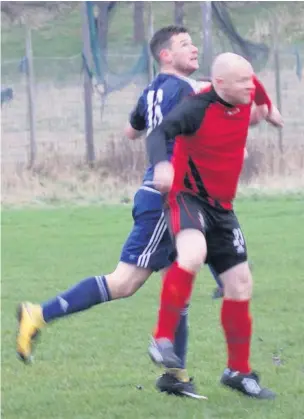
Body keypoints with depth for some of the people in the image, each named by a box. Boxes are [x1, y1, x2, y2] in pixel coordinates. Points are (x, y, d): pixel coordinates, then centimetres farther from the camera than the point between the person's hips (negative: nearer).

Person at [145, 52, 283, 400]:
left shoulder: (245, 96, -2)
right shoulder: (198, 108, -23)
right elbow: (160, 133, -39)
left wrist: (268, 108, 44)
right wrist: (161, 164, -59)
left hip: (221, 206, 8)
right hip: (187, 197, -8)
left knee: (240, 284, 7)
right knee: (193, 255, -37)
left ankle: (238, 371, 21)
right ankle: (162, 340, -28)